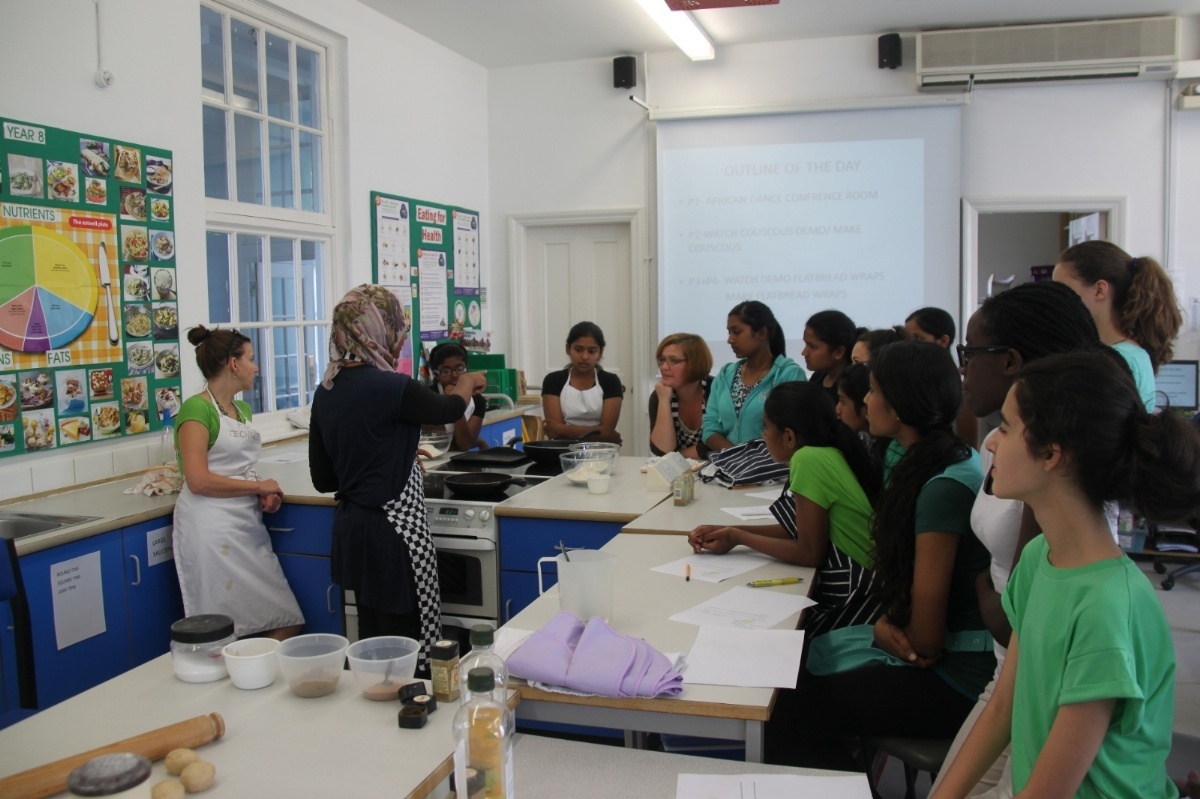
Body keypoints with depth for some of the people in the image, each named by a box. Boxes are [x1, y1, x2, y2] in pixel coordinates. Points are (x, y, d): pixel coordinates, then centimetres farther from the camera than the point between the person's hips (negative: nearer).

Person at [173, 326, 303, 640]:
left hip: (246, 524, 8)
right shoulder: (196, 408, -10)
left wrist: (264, 495, 7)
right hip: (212, 528, -8)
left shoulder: (242, 409, 16)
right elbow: (198, 481, -18)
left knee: (287, 623, 3)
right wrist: (259, 486, -9)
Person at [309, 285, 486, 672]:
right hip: (392, 531, -8)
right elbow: (447, 410, 1)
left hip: (350, 529, 8)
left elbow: (322, 478, 9)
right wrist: (468, 383, 22)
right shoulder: (392, 387, -19)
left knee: (373, 641, 19)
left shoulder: (326, 391, 4)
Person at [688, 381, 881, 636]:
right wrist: (729, 532, 5)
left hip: (854, 602, -8)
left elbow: (810, 553, -18)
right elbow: (799, 530, 12)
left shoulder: (810, 459, -21)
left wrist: (737, 538, -8)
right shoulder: (831, 452, 4)